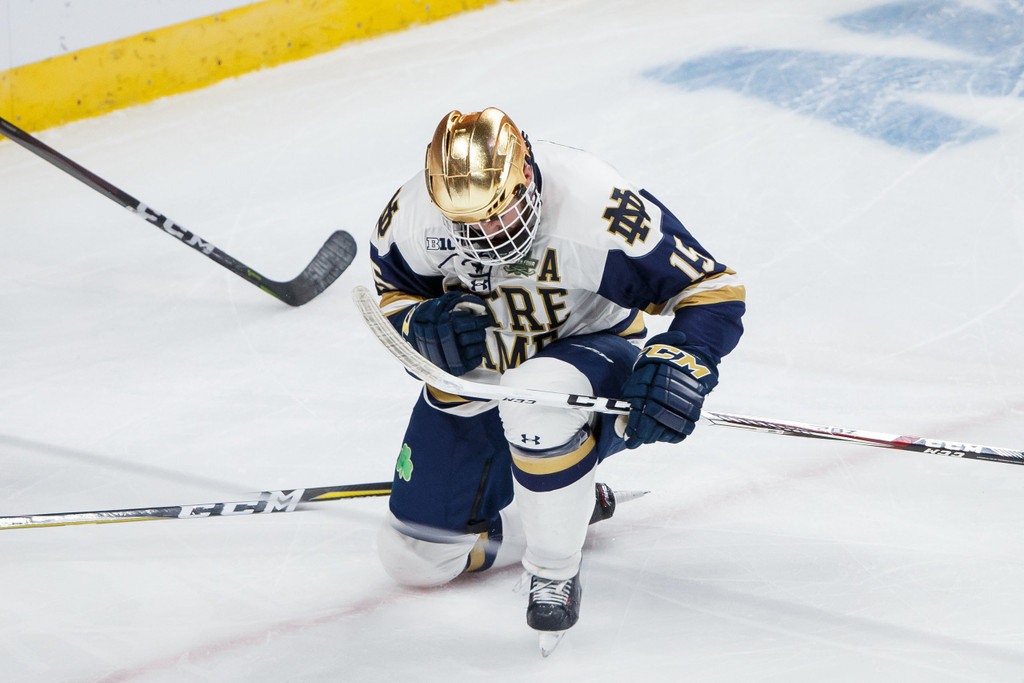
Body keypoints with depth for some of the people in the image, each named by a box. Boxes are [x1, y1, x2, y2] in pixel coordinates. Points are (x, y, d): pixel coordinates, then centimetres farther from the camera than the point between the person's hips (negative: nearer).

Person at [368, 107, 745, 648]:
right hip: (475, 373, 5)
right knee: (413, 557, 1)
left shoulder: (594, 204, -33)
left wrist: (678, 364, -41)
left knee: (538, 392, -44)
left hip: (589, 349, -4)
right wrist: (423, 327, -22)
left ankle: (555, 570, -20)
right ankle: (574, 503, 24)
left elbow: (712, 288, -25)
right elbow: (391, 296, 1)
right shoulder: (411, 215, -20)